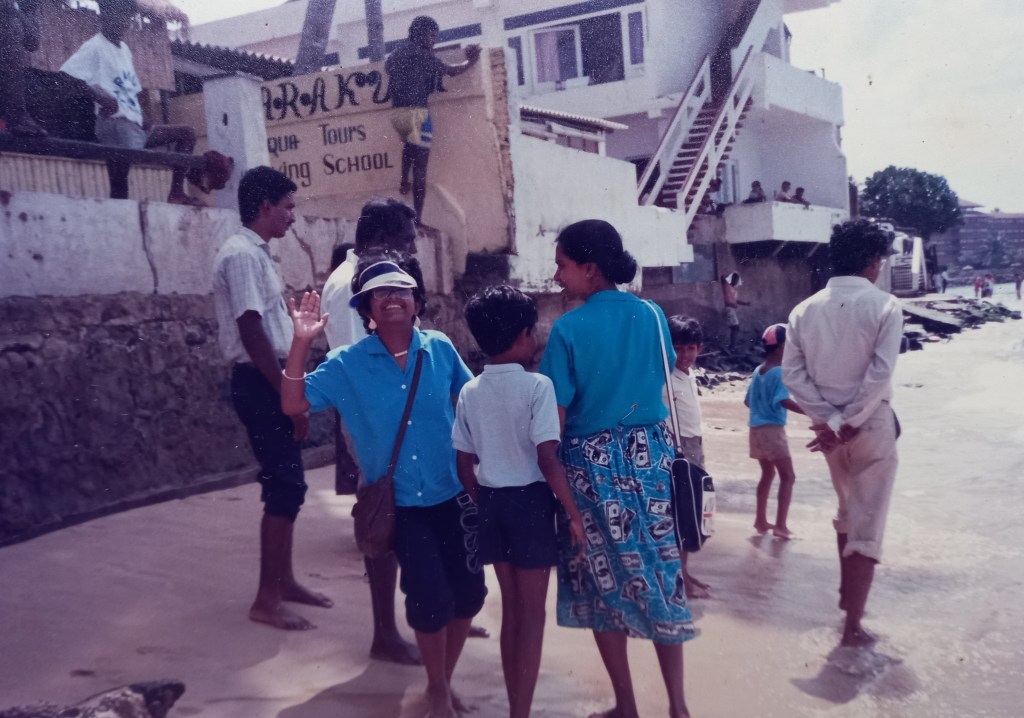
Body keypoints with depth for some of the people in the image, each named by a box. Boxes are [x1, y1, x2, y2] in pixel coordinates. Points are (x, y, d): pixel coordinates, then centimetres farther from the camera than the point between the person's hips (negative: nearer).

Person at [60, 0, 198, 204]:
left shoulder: (124, 49, 22)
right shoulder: (94, 47, -3)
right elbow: (64, 75, -17)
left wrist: (146, 121, 10)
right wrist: (98, 94, -27)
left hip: (136, 125, 9)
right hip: (115, 124, -9)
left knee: (187, 133, 6)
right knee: (119, 185, -17)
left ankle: (176, 194, -2)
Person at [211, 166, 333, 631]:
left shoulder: (256, 253, 15)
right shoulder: (241, 255, -15)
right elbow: (251, 333, -21)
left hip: (271, 382, 10)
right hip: (260, 383, -10)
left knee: (285, 483, 14)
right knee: (285, 486, -7)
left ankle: (284, 580, 25)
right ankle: (267, 599, 0)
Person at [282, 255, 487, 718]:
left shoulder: (440, 349, -3)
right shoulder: (349, 363, -7)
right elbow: (294, 405, -10)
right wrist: (302, 342, -20)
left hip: (454, 493, 2)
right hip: (399, 502, -2)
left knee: (469, 591, 6)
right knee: (432, 598, -7)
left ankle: (445, 680, 35)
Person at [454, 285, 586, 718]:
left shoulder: (470, 393, 2)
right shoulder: (537, 386, -14)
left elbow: (464, 465, 5)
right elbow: (547, 458, -19)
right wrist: (573, 512, -12)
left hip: (491, 501, 5)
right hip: (530, 500, -5)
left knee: (510, 607, 17)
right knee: (532, 612, 5)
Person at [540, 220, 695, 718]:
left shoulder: (568, 329, -13)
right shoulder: (652, 315, 0)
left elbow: (556, 416, -12)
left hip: (592, 462, -4)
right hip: (651, 453, 4)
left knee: (604, 579, 11)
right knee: (661, 573, 12)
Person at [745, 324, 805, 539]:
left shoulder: (757, 372, 11)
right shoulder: (779, 372, -14)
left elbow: (748, 401, 17)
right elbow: (784, 400, -27)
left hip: (757, 428, 8)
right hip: (773, 429, -8)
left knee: (767, 473, 20)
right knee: (788, 476, -3)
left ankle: (761, 520, 24)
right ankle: (780, 525, -9)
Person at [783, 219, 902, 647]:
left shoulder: (805, 310, 2)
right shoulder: (884, 306, -11)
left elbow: (792, 374, -5)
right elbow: (880, 375, -21)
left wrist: (830, 419, -6)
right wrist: (849, 423, -15)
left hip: (829, 427, 5)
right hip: (871, 426, -5)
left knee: (847, 510, 27)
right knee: (867, 524, 3)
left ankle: (847, 591, 41)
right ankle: (853, 626, 5)